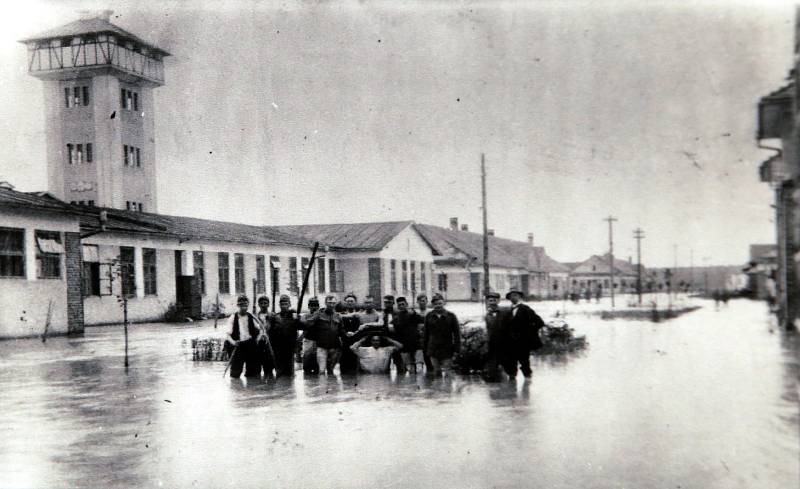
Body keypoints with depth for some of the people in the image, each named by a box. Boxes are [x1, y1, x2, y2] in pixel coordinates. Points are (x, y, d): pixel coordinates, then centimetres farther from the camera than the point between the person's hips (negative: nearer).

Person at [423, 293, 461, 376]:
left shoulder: (451, 316, 0)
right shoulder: (429, 316, 5)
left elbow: (457, 333, 1)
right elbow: (426, 333, 9)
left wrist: (456, 349, -4)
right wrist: (426, 348, 7)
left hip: (447, 351, -2)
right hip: (433, 351, 2)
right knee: (436, 372, 5)